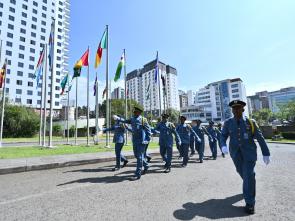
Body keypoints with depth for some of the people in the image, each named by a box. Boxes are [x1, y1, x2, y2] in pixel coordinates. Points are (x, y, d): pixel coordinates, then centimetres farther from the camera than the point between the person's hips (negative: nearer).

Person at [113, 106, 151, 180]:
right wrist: (117, 118, -10)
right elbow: (125, 121, 0)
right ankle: (146, 166, 40)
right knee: (136, 155, 18)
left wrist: (147, 140, -9)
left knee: (139, 157, -2)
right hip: (135, 141, 7)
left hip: (141, 141, -7)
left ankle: (138, 174, 8)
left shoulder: (143, 120, -9)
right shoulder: (132, 119, 8)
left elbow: (148, 130, -7)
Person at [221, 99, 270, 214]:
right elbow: (223, 136, -2)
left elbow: (260, 138, -1)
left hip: (249, 153, -2)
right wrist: (224, 146, -22)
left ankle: (250, 202, 7)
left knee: (248, 175, -8)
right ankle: (250, 186, 51)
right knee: (242, 172, 19)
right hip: (236, 153, 2)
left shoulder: (251, 122, -7)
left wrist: (266, 153, 0)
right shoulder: (228, 123, -5)